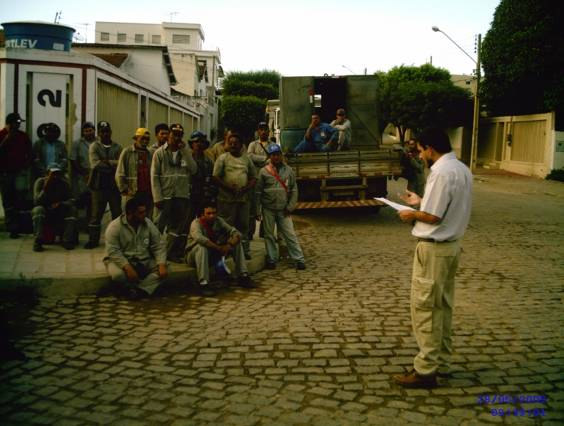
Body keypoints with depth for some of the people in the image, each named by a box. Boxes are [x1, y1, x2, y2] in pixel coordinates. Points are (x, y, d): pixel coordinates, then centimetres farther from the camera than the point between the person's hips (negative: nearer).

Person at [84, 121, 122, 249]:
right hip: (99, 185, -2)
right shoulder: (94, 146, 2)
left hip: (114, 185, 2)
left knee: (117, 213, 6)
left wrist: (107, 162, -12)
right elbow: (95, 164, -13)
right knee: (96, 214, 3)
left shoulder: (117, 147, 9)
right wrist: (113, 165, -10)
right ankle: (93, 240, 10)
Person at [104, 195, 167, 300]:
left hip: (143, 261, 4)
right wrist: (127, 267, -34)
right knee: (118, 274, -36)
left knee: (164, 270, -19)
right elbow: (113, 252, -22)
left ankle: (139, 290, -32)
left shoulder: (148, 224, -2)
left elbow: (159, 246, -3)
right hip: (121, 261, -4)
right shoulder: (115, 226, -15)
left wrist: (162, 265, -19)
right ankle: (147, 285, -14)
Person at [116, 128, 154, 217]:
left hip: (148, 195, 4)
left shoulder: (150, 154, 12)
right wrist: (124, 190, -7)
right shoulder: (127, 152, 1)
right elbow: (119, 174, -1)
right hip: (131, 194, -4)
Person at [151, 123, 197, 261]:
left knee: (180, 228, 6)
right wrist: (157, 197, -10)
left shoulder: (186, 152, 10)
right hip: (165, 196, -3)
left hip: (182, 195, 3)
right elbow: (154, 176, -3)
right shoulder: (160, 153, 1)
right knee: (160, 226, 1)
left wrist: (185, 151, -9)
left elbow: (193, 170, -4)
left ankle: (173, 254, 17)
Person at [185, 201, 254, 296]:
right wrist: (219, 248, -38)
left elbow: (237, 233, -11)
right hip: (194, 255, -5)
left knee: (236, 242, -6)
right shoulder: (196, 223, -21)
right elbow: (199, 238, -44)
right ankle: (203, 283, -40)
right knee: (201, 246, -39)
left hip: (212, 255, 5)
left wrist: (229, 245, -30)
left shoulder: (218, 221, -6)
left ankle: (242, 276, -7)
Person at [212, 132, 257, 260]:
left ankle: (245, 250, 16)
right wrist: (228, 187, -15)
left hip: (244, 198, 4)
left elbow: (253, 177, 15)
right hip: (227, 198, -4)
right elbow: (216, 177, -4)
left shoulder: (246, 159, 13)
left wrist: (247, 188, -4)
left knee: (243, 225, 9)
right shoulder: (223, 158, 2)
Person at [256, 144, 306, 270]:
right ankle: (271, 259, 19)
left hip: (283, 209, 0)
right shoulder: (264, 171, -1)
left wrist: (290, 207, -3)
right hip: (268, 209, 0)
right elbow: (258, 192, 0)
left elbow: (294, 190, 5)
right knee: (269, 235, 8)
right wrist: (258, 211, -2)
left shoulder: (288, 170, 3)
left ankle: (299, 259, 3)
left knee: (290, 234, -1)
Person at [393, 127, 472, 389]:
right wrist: (421, 202, 17)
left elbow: (433, 217, -21)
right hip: (452, 244, 10)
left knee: (424, 307, -3)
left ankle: (426, 370, 3)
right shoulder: (462, 169, 11)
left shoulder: (441, 172, -20)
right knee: (443, 305, 16)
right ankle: (441, 361, 26)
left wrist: (412, 215, -4)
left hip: (433, 248, -10)